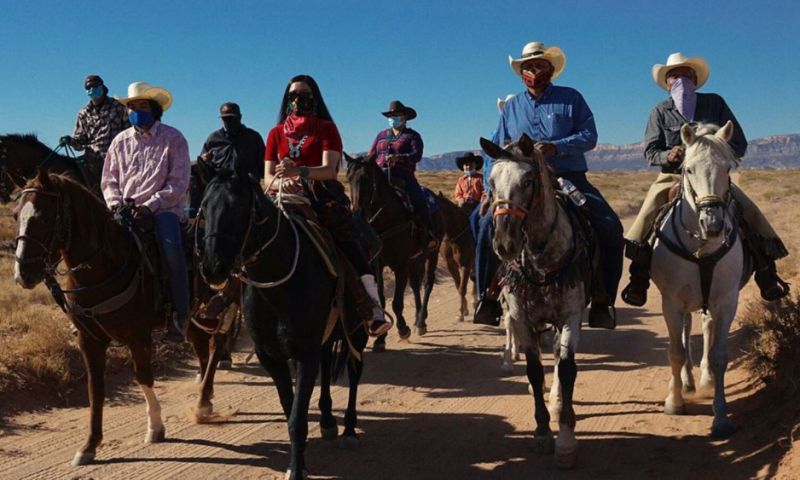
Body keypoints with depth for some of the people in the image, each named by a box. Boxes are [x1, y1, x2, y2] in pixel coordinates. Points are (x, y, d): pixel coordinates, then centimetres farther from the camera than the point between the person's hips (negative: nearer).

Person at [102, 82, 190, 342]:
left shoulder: (173, 138, 2)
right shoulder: (121, 141, 16)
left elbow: (178, 182, -6)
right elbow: (109, 179, 16)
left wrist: (150, 205, -17)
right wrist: (116, 203, -5)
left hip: (163, 207, -4)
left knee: (171, 248, -32)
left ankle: (179, 317, -24)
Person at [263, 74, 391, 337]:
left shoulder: (326, 128, 10)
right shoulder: (277, 133, 19)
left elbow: (329, 170, -5)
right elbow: (268, 176, 10)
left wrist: (299, 171, -24)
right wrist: (282, 182, -15)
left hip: (323, 195, -3)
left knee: (345, 238, -26)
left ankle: (373, 308, -32)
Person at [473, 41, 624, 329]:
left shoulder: (571, 99, 7)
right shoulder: (512, 107, 15)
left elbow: (589, 136, -4)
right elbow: (496, 150, 15)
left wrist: (555, 147, -21)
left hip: (570, 179, -1)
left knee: (610, 228, -20)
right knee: (488, 224, -20)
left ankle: (603, 300, -8)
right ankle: (488, 297, -9)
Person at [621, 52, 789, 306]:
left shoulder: (715, 103, 6)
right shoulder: (660, 112, 6)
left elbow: (739, 144, 3)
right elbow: (650, 151, 1)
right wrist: (668, 155, -22)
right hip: (672, 177, -1)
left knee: (751, 213, -16)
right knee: (647, 216, -24)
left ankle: (766, 273, -6)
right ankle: (639, 278, -18)